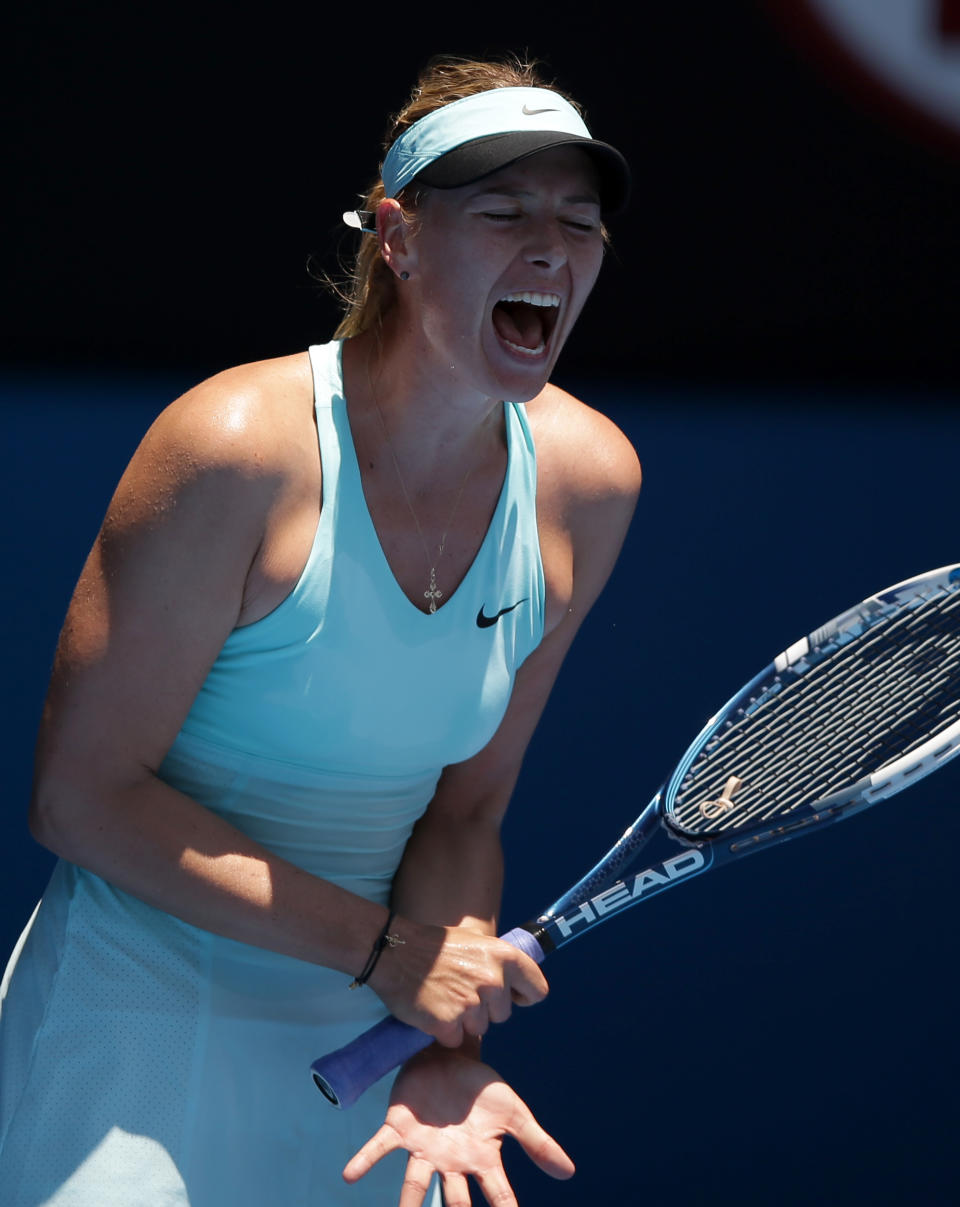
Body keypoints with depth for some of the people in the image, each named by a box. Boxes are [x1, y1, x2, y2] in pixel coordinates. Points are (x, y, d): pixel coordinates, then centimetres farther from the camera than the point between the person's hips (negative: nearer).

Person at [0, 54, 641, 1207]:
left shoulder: (586, 480, -6)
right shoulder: (239, 448, -21)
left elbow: (463, 809, 0)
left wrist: (445, 1047, -15)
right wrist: (385, 947, -21)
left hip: (360, 1043, 5)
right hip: (140, 1015, -5)